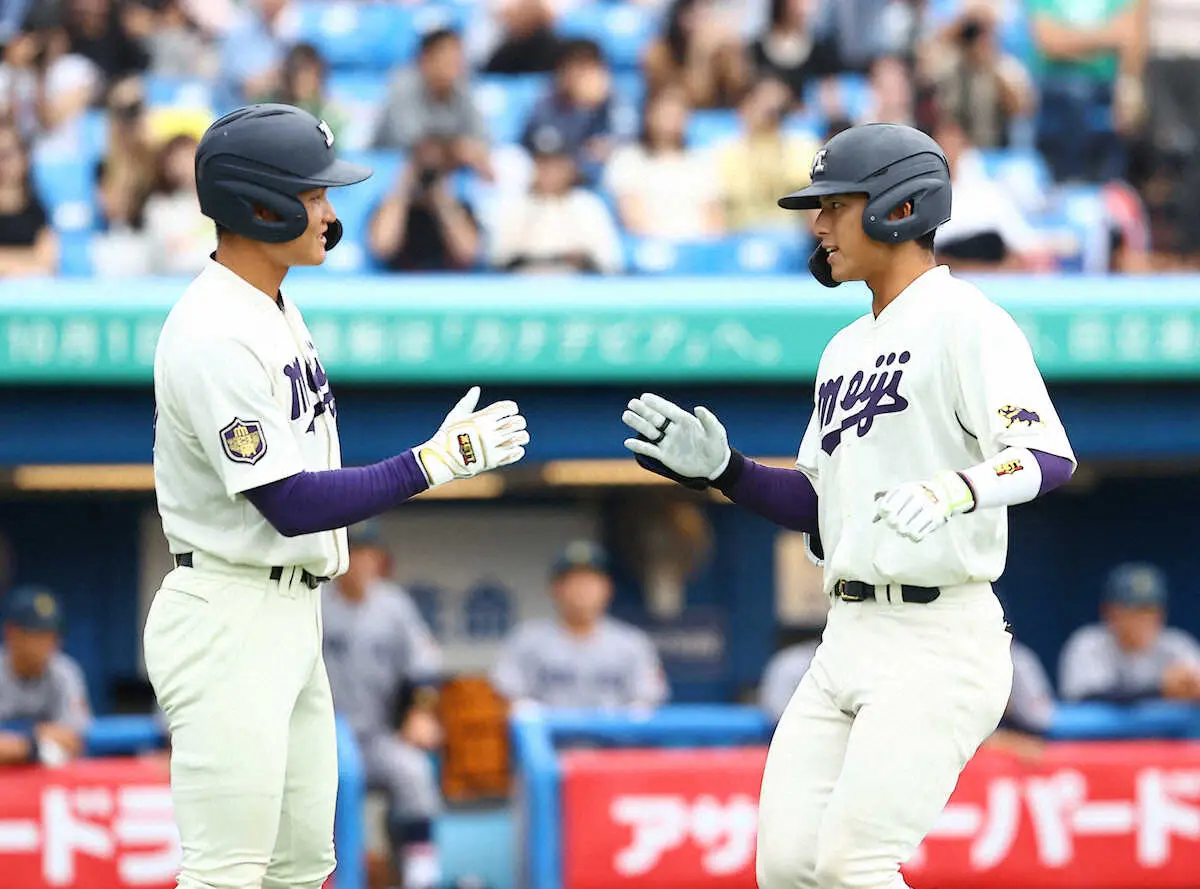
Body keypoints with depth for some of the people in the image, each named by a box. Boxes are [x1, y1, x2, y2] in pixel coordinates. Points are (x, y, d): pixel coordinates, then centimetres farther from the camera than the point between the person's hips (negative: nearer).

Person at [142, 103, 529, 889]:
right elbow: (292, 504, -21)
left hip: (293, 614, 10)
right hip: (229, 620, -10)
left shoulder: (275, 309, 13)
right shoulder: (215, 336, -19)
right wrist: (436, 462, -19)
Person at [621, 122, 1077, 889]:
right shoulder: (846, 349, 20)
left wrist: (957, 491, -41)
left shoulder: (965, 322, -8)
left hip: (939, 640, -9)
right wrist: (718, 469, 8)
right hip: (849, 641, 9)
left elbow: (1050, 457, -23)